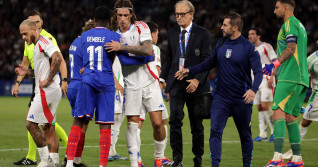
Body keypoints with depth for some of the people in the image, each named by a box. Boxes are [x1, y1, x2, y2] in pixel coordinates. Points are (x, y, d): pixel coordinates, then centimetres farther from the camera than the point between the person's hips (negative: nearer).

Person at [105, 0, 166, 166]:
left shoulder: (141, 27, -6)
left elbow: (147, 50, -22)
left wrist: (122, 47, -24)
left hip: (149, 82, -3)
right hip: (131, 85, 3)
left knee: (157, 123, -7)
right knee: (132, 124, -2)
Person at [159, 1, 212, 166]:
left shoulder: (203, 34, -3)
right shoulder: (172, 33, 10)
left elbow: (207, 61, -7)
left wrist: (197, 80, -19)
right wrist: (162, 78, 10)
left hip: (195, 85, -2)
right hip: (176, 83, 2)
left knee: (196, 124, 6)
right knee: (175, 120, -14)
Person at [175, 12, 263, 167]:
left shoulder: (249, 48, -9)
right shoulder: (221, 43, 6)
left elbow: (258, 72, -13)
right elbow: (211, 62, 20)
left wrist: (253, 89, -31)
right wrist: (190, 70, 12)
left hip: (241, 99, -3)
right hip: (220, 97, 3)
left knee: (245, 136, 10)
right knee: (215, 131, -12)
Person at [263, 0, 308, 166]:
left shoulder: (289, 23, -5)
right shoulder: (299, 25, 24)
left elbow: (291, 48, -18)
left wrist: (276, 63, -25)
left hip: (289, 77, -10)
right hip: (300, 78, 10)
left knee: (278, 112, -17)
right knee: (290, 117, 10)